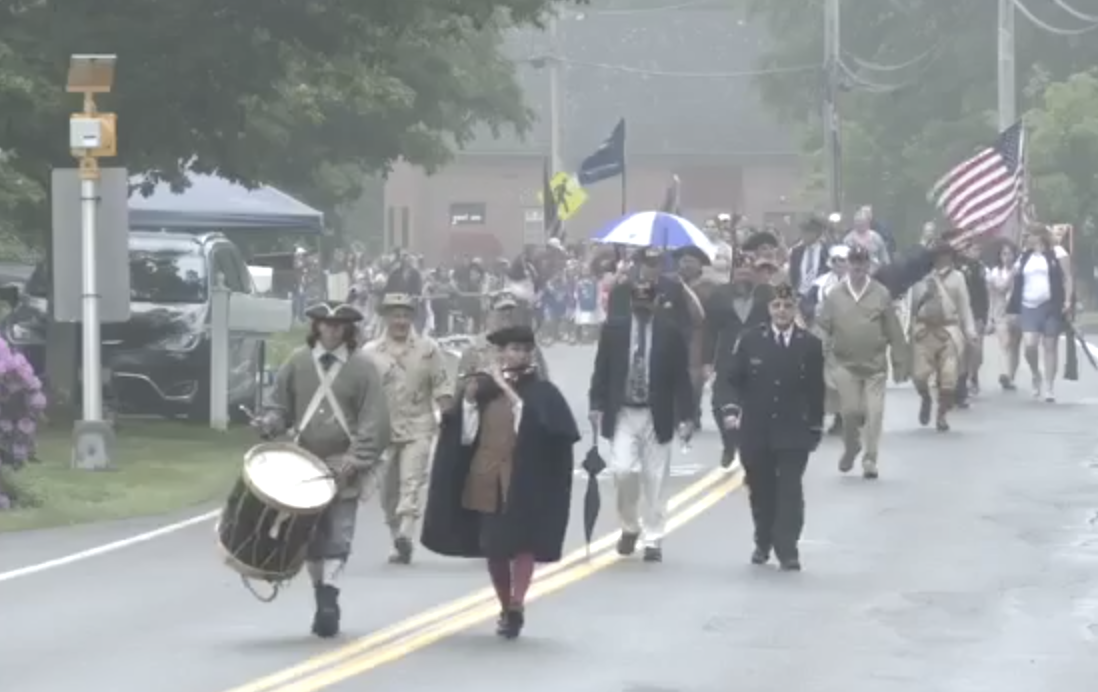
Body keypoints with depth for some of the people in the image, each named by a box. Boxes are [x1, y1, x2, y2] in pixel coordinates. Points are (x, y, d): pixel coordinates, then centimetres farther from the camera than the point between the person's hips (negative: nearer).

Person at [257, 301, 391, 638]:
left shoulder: (362, 367, -2)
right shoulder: (298, 361, 6)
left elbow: (374, 419, -6)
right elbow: (281, 405, 14)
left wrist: (357, 458, -16)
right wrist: (270, 424, -8)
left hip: (344, 466, -3)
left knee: (338, 534, -11)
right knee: (311, 535, 6)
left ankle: (329, 593, -14)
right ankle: (321, 597, 15)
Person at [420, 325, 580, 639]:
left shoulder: (542, 392, -3)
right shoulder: (483, 387, 5)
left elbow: (539, 428, -20)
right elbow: (465, 435, 5)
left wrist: (512, 395, -23)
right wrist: (468, 400, -10)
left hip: (523, 484, -4)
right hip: (486, 482, 4)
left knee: (520, 542, -10)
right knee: (493, 546, 9)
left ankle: (517, 605, -16)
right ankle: (506, 608, 19)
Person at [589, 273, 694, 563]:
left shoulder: (671, 332, -1)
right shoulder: (613, 328, 3)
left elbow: (681, 377, -1)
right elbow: (602, 370, 6)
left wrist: (686, 416, -6)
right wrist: (597, 406, -3)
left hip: (656, 417, -1)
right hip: (622, 414, 1)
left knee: (655, 480, 2)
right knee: (622, 470, -11)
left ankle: (653, 541, 11)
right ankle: (630, 526, 14)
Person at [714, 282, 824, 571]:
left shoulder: (811, 345, 0)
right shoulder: (750, 341, -1)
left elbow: (816, 391, 5)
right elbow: (732, 380, 0)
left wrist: (815, 428, 7)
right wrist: (730, 408, -18)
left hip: (793, 433, -1)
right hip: (756, 432, 1)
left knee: (790, 490, -7)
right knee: (760, 490, 12)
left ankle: (787, 550, -6)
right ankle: (763, 543, 29)